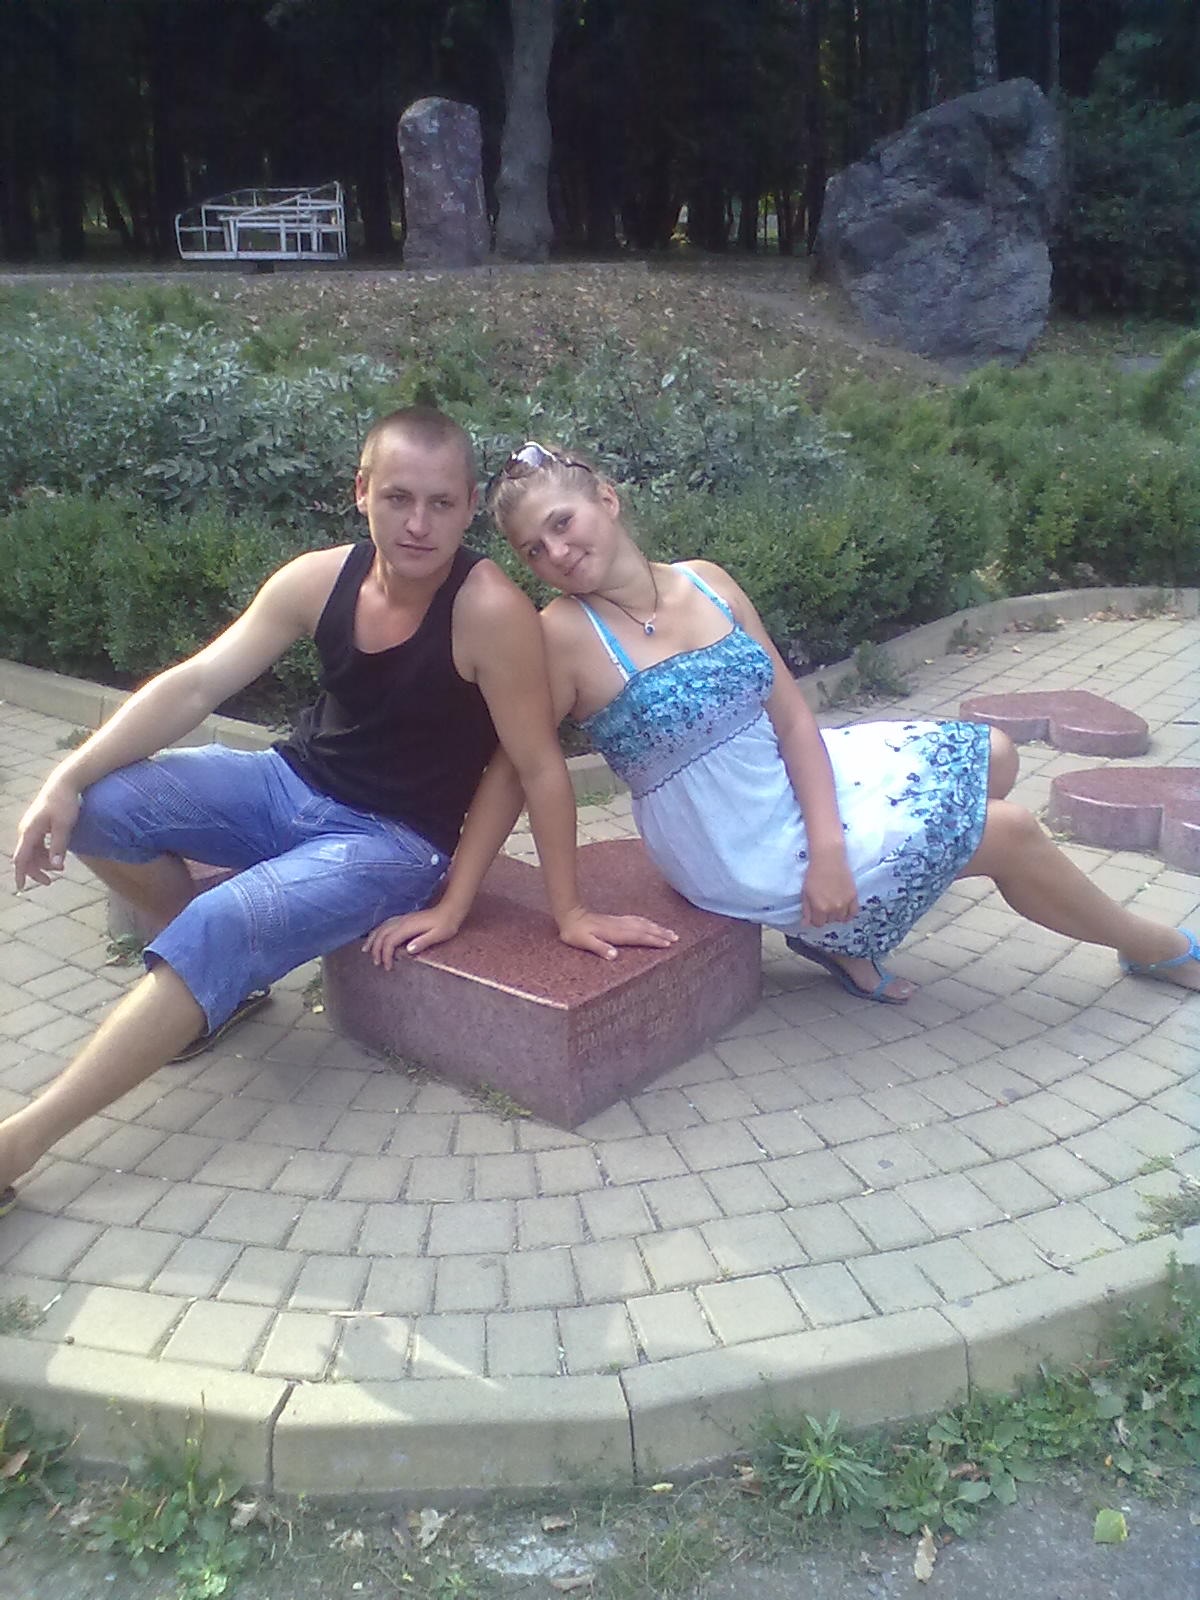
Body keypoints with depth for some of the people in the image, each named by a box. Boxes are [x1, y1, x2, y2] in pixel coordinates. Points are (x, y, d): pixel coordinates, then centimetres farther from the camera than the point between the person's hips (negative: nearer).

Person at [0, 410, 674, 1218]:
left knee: (218, 930, -27)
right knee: (100, 805, -11)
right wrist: (69, 777, -15)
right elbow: (195, 685, -7)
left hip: (394, 843, -6)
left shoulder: (491, 609, -24)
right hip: (291, 785, 6)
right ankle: (221, 983, 13)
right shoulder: (319, 579, -8)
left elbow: (538, 767, -19)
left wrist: (569, 911, -15)